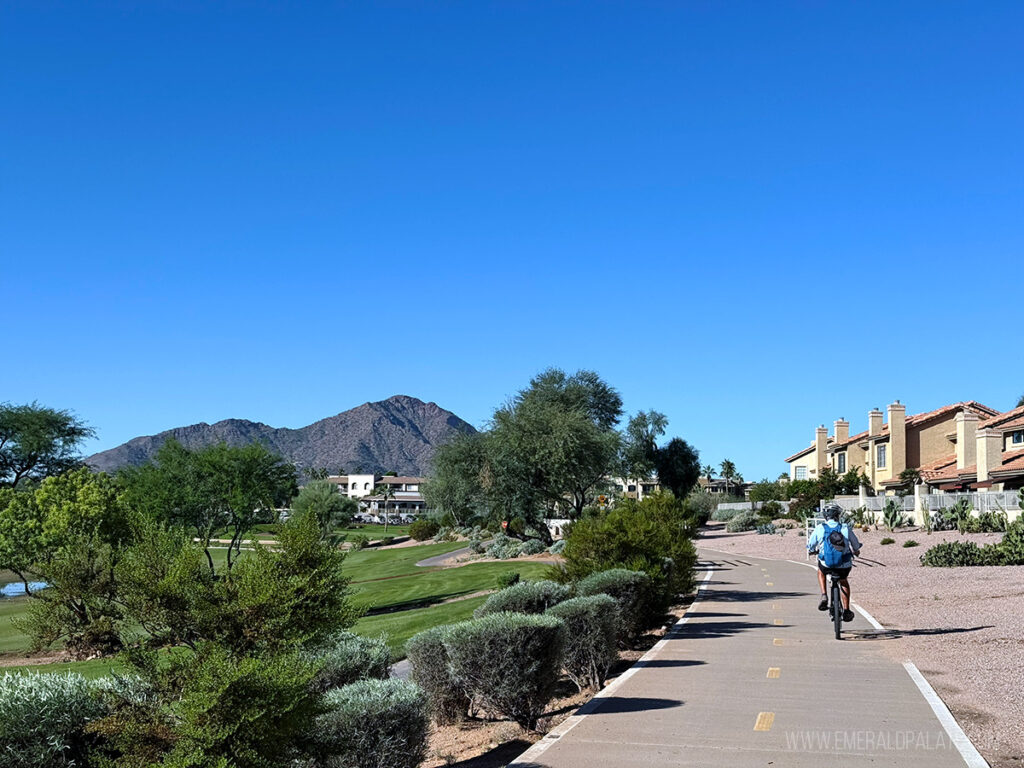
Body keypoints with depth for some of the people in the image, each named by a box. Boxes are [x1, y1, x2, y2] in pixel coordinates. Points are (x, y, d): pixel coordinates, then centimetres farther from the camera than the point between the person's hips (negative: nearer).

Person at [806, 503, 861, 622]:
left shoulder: (820, 528, -3)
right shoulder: (845, 528, -2)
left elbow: (810, 546, 10)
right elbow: (856, 545, 13)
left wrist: (813, 550, 35)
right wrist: (856, 551, 38)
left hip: (826, 564, -1)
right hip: (844, 566, 1)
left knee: (820, 571, 36)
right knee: (844, 582, 32)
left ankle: (824, 595, 18)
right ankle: (846, 611, 31)